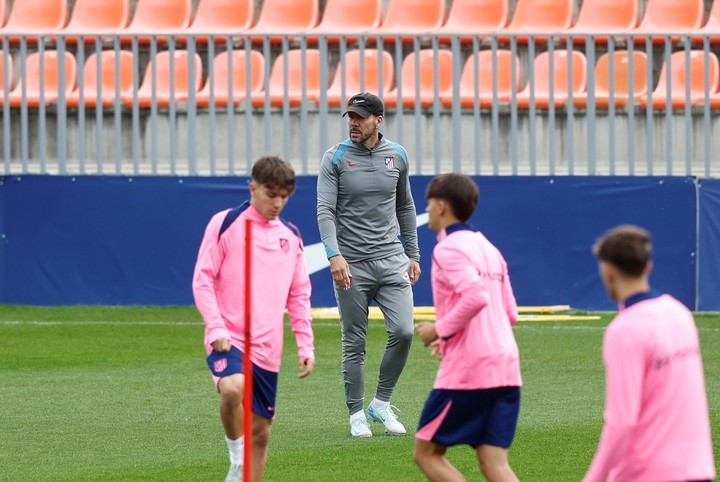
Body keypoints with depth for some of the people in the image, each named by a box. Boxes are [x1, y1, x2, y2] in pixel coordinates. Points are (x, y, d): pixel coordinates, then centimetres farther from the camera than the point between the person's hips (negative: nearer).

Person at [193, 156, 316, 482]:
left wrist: (305, 345, 10)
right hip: (228, 339, -5)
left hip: (267, 348, 5)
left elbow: (299, 295, 19)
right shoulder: (225, 224, -2)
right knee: (233, 387, -35)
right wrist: (216, 328, -15)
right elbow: (202, 280, -4)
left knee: (260, 430, 7)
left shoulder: (290, 237, 13)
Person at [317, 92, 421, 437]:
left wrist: (413, 254, 16)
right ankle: (357, 415, 11)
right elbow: (325, 211, -11)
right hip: (352, 264, -3)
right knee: (354, 344, 1)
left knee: (403, 332, -11)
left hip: (391, 259, 3)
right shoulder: (335, 158, -3)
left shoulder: (397, 156, 8)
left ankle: (381, 404, 5)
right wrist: (335, 256, -25)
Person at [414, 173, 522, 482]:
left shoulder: (449, 249, -8)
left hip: (466, 369, -8)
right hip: (506, 369, 8)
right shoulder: (489, 249, 18)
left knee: (426, 453, 5)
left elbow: (476, 296, -24)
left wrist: (440, 329, -12)